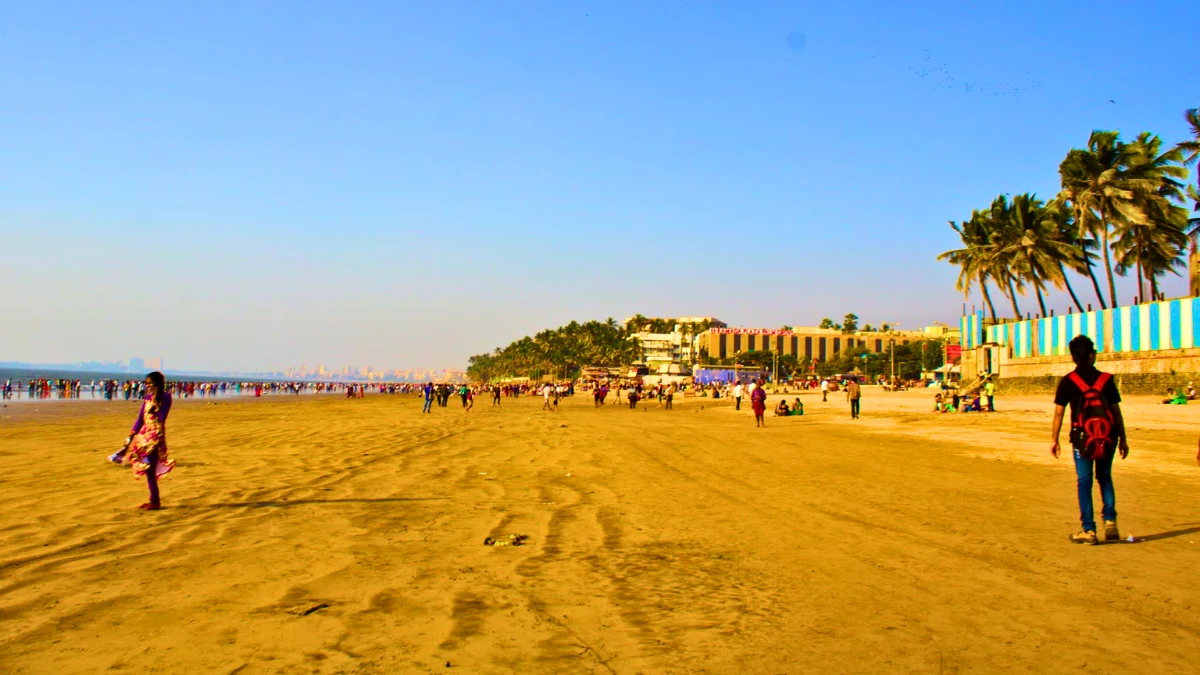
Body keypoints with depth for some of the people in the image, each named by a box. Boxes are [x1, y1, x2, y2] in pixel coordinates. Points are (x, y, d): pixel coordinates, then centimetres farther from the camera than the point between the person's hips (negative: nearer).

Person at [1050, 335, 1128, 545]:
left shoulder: (1068, 381, -3)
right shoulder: (1106, 379, 1)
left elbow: (1059, 412, -4)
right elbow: (1116, 411, 3)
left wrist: (1054, 439, 3)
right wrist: (1122, 439, 10)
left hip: (1083, 437, -2)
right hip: (1108, 437, 2)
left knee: (1084, 482, 5)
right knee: (1105, 478, 19)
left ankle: (1089, 530, 4)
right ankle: (1110, 521, 10)